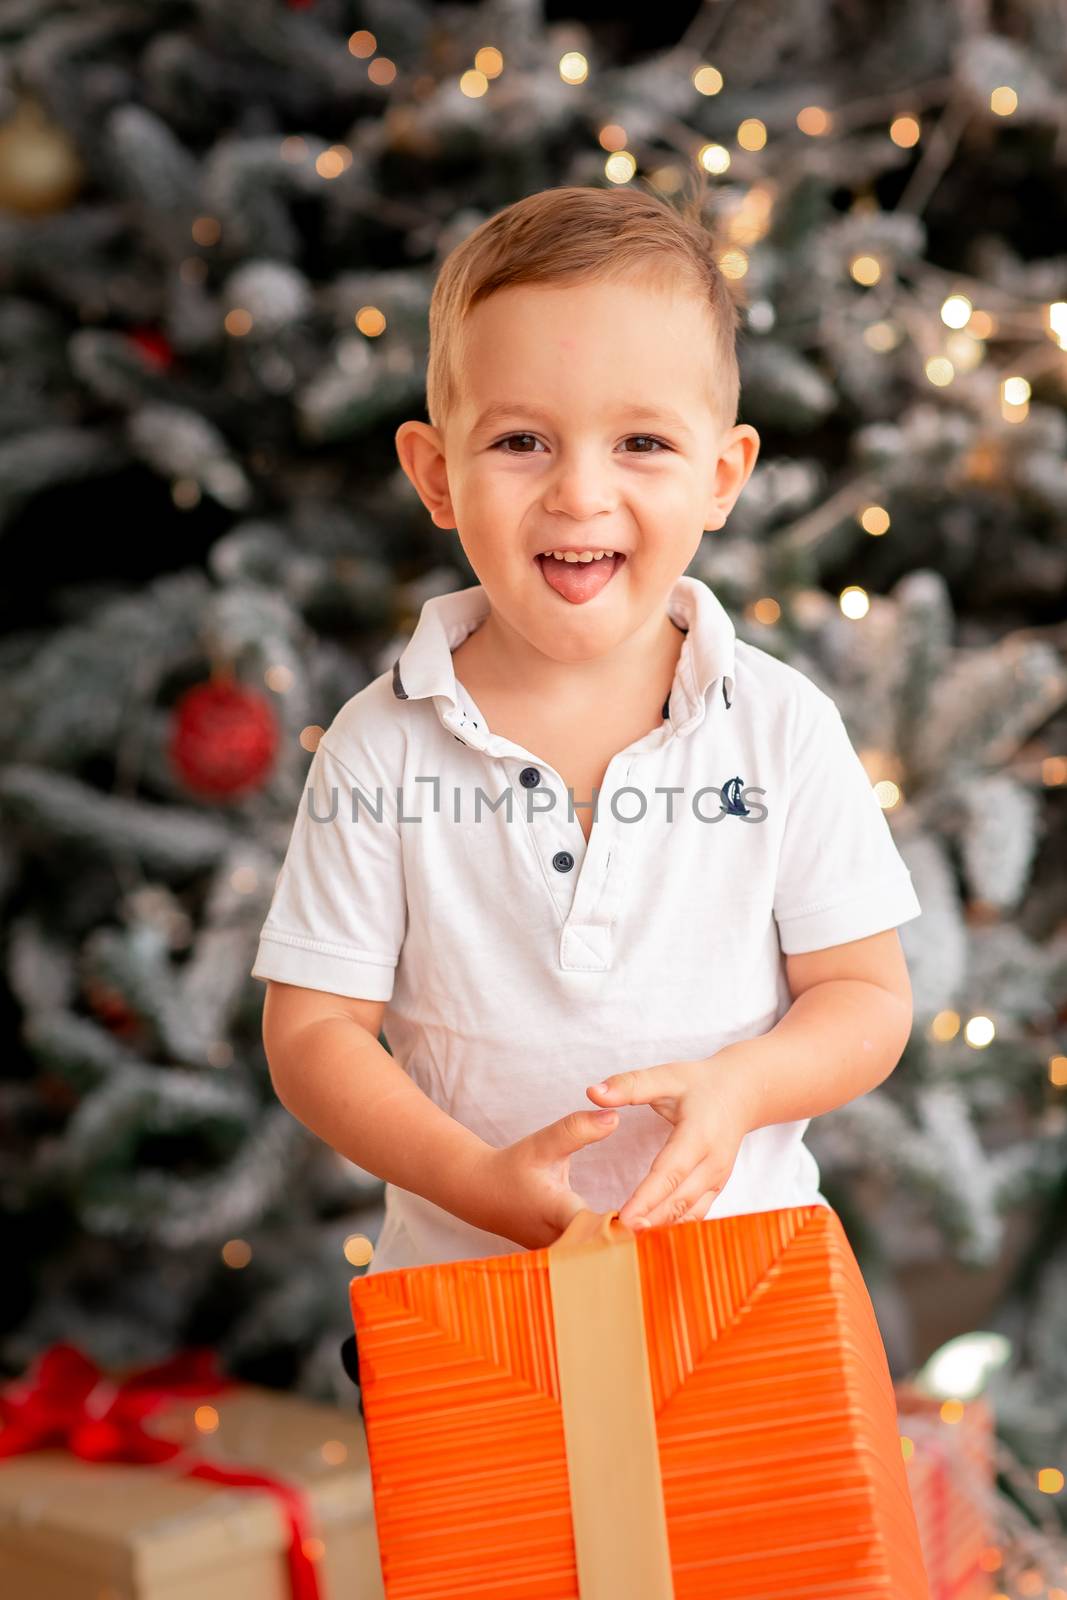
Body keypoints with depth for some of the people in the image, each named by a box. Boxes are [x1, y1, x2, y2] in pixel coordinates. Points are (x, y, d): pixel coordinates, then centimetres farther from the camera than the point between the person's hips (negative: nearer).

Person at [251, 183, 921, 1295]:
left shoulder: (782, 726, -9)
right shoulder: (382, 748, -10)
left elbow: (866, 995, -3)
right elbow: (312, 1030, -7)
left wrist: (740, 1085, -23)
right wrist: (482, 1181, -22)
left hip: (739, 1251, 0)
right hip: (464, 1275, 0)